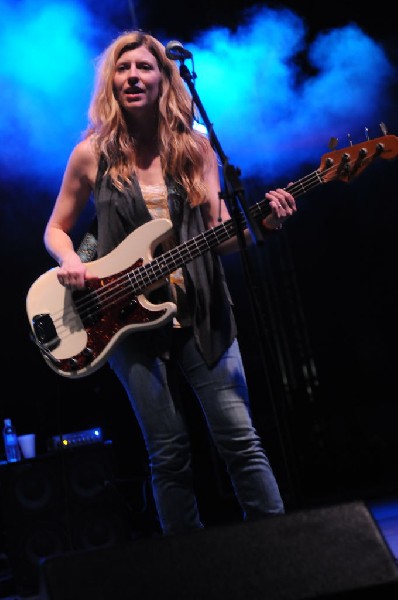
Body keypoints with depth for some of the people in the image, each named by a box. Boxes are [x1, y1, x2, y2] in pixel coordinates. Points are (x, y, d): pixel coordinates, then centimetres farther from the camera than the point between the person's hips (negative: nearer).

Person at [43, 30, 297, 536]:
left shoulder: (195, 148, 4)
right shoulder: (92, 153, 1)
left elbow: (222, 235, 4)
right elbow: (56, 229, 10)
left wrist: (262, 223, -16)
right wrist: (71, 263, -11)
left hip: (200, 313, 1)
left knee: (239, 438, -1)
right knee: (168, 451, 2)